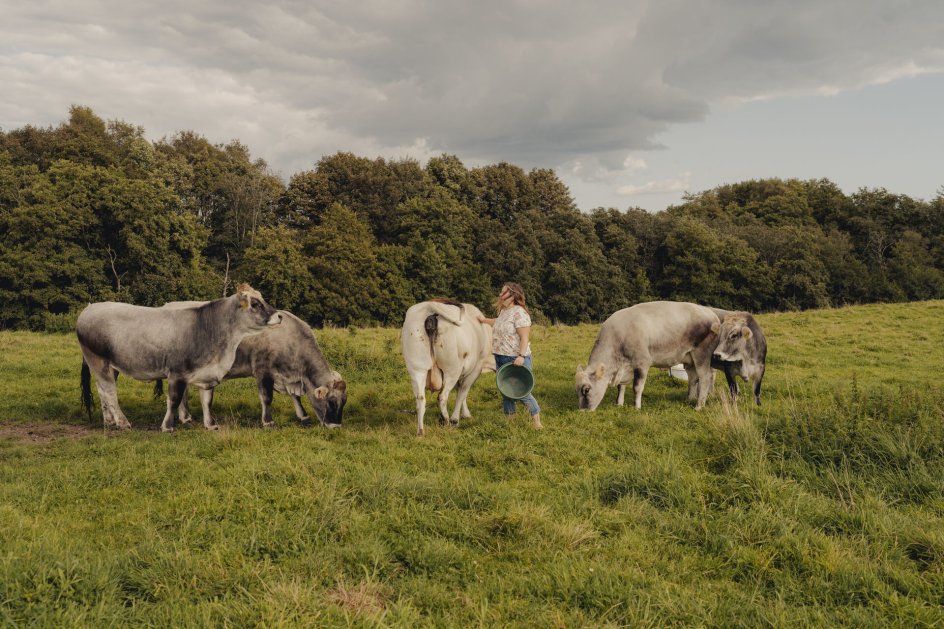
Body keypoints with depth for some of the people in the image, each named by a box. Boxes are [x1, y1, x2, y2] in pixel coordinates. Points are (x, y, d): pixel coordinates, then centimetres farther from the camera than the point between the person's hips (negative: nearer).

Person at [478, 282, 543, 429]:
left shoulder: (519, 313, -16)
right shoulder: (503, 311, 11)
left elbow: (524, 337, -20)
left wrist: (521, 356, -28)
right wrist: (485, 320, 40)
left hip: (516, 359, -9)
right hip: (500, 358, 9)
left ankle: (536, 418, 8)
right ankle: (509, 419, 25)